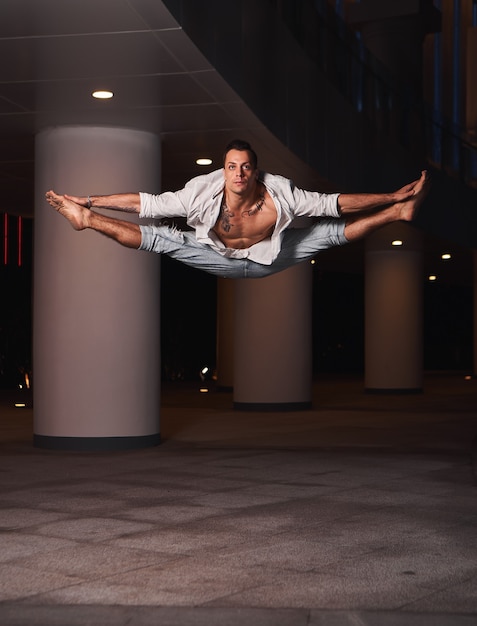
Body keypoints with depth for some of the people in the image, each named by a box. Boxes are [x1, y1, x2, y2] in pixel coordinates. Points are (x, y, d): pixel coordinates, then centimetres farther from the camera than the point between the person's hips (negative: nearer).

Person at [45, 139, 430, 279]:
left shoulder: (279, 196, -33)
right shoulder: (203, 193, -32)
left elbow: (334, 203, -25)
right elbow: (146, 203, -26)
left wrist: (391, 197, -25)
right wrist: (91, 200, -27)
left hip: (268, 260, 1)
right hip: (219, 259, 0)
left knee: (333, 230, -8)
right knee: (160, 238, -17)